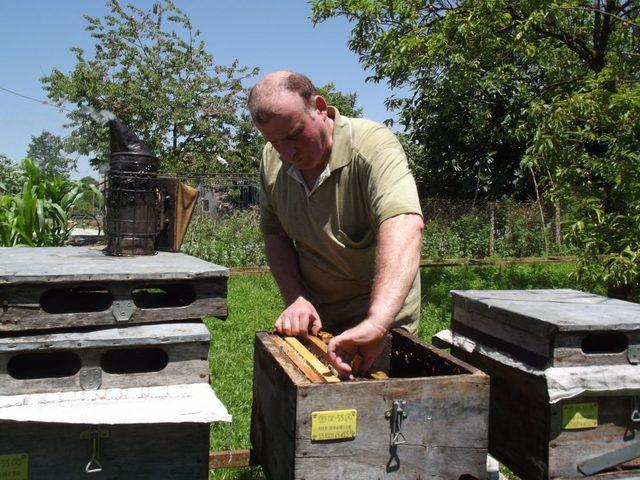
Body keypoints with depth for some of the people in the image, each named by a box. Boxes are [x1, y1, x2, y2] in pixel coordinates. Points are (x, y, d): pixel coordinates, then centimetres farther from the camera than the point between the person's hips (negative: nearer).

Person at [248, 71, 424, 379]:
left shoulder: (374, 145, -26)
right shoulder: (272, 159, -6)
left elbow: (404, 226, -42)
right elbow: (274, 234, 4)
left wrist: (376, 324, -55)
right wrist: (295, 299, -13)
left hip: (382, 314, -4)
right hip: (313, 317, 5)